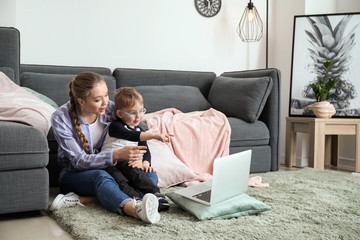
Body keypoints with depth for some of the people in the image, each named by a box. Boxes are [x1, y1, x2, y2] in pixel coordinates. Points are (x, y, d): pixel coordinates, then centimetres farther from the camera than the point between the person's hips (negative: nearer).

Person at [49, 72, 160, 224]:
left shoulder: (111, 109, -8)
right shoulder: (60, 118, -18)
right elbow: (79, 161, -21)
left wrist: (137, 157, -26)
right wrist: (117, 154, -37)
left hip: (107, 168, 4)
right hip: (73, 175, -4)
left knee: (151, 176, -21)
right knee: (101, 176, -38)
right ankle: (135, 209, -67)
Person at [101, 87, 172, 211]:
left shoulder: (139, 129, 20)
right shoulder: (115, 126, -4)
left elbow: (145, 150, 22)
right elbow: (131, 136, -24)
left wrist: (146, 162, -3)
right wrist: (154, 135, -37)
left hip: (128, 163, 5)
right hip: (110, 162, -5)